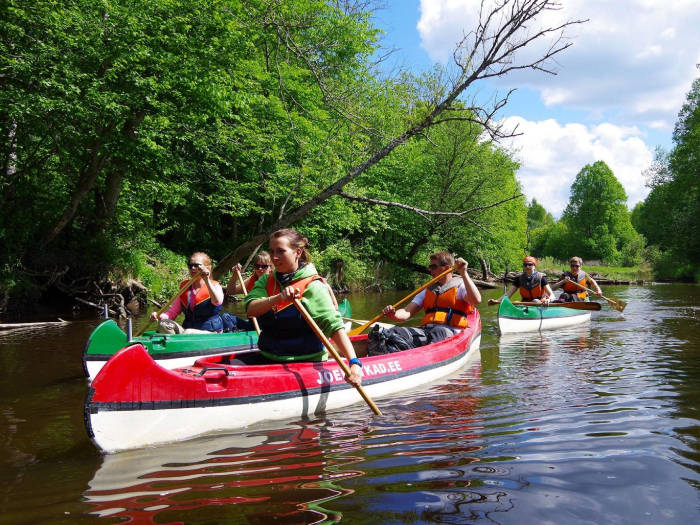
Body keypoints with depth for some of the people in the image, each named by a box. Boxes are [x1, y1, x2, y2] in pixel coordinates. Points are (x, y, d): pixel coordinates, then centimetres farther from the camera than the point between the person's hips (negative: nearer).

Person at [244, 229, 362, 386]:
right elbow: (251, 309, -9)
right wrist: (278, 298, -27)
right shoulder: (267, 280, 8)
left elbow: (334, 325, -17)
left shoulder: (312, 286, -9)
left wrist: (354, 362, -29)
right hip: (268, 358, 5)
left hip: (306, 362, -4)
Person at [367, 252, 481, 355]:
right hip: (425, 329, 5)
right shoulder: (428, 290, 28)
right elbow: (407, 312, 16)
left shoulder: (460, 285, 13)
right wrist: (394, 315, -7)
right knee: (398, 331, -25)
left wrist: (464, 274, -12)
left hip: (448, 331, -5)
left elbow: (476, 300, -10)